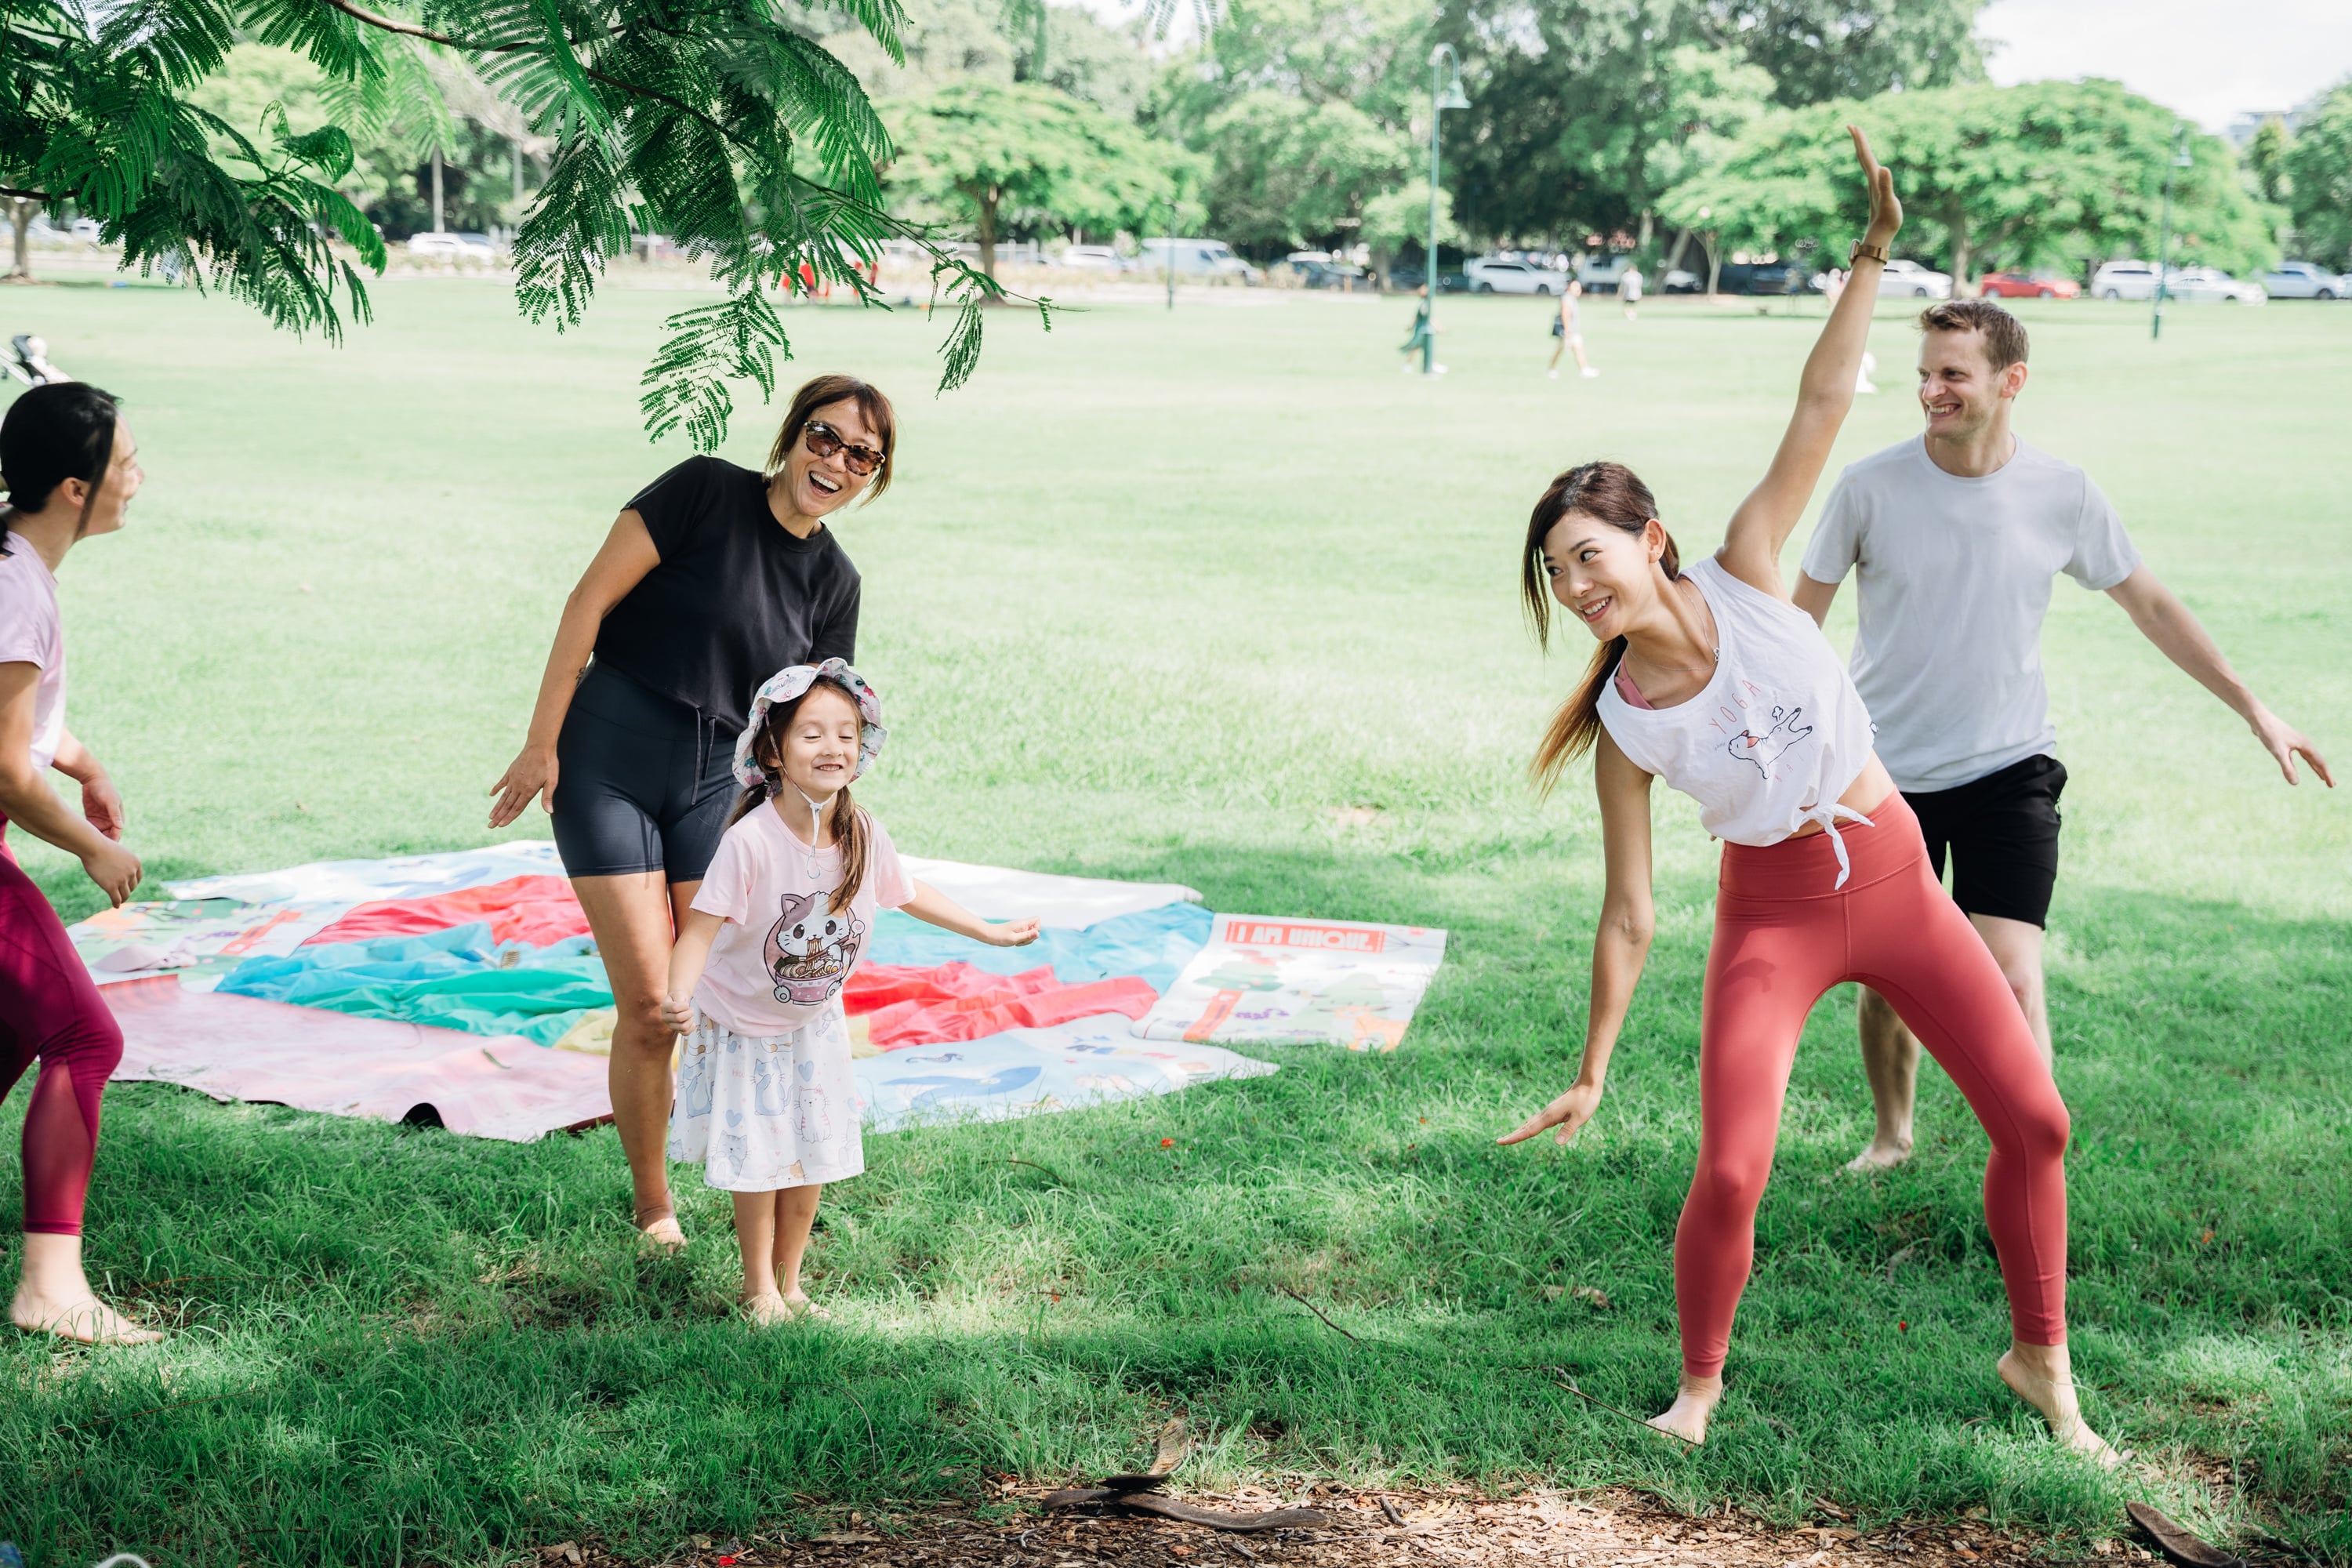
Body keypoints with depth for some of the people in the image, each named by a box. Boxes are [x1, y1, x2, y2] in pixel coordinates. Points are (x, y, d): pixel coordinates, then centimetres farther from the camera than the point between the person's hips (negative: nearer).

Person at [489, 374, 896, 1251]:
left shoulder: (835, 582, 8)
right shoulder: (706, 493, -8)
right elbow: (589, 602, -10)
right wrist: (541, 741, -11)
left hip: (716, 780, 4)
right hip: (608, 761, -4)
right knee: (648, 1006, -7)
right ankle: (652, 1205, 11)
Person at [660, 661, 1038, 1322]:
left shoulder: (863, 836, -15)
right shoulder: (751, 841, -32)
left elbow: (909, 893, 4)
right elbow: (702, 926, -32)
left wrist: (992, 932, 11)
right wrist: (678, 997, -50)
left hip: (814, 1022, 5)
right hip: (743, 1023, -5)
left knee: (812, 1154, 11)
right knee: (758, 1157, 3)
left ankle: (790, 1280, 29)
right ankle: (759, 1286, 23)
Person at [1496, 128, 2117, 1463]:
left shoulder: (1747, 577, -11)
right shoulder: (1622, 728, -12)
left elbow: (1823, 408, -14)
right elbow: (1629, 918, -6)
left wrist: (1873, 252, -23)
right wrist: (1591, 1076, -5)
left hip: (1897, 882, 2)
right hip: (1771, 918, -2)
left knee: (2036, 1120, 2)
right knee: (1731, 1174, -15)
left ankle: (2043, 1362, 23)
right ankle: (1699, 1382, 13)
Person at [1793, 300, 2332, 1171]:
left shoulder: (2064, 495, -6)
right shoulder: (1870, 486, -9)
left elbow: (2151, 603, 7)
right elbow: (1802, 614, 3)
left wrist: (2254, 710, 11)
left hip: (2008, 770, -1)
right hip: (1884, 771, 1)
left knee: (2012, 977, -12)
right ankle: (1892, 1135, 34)